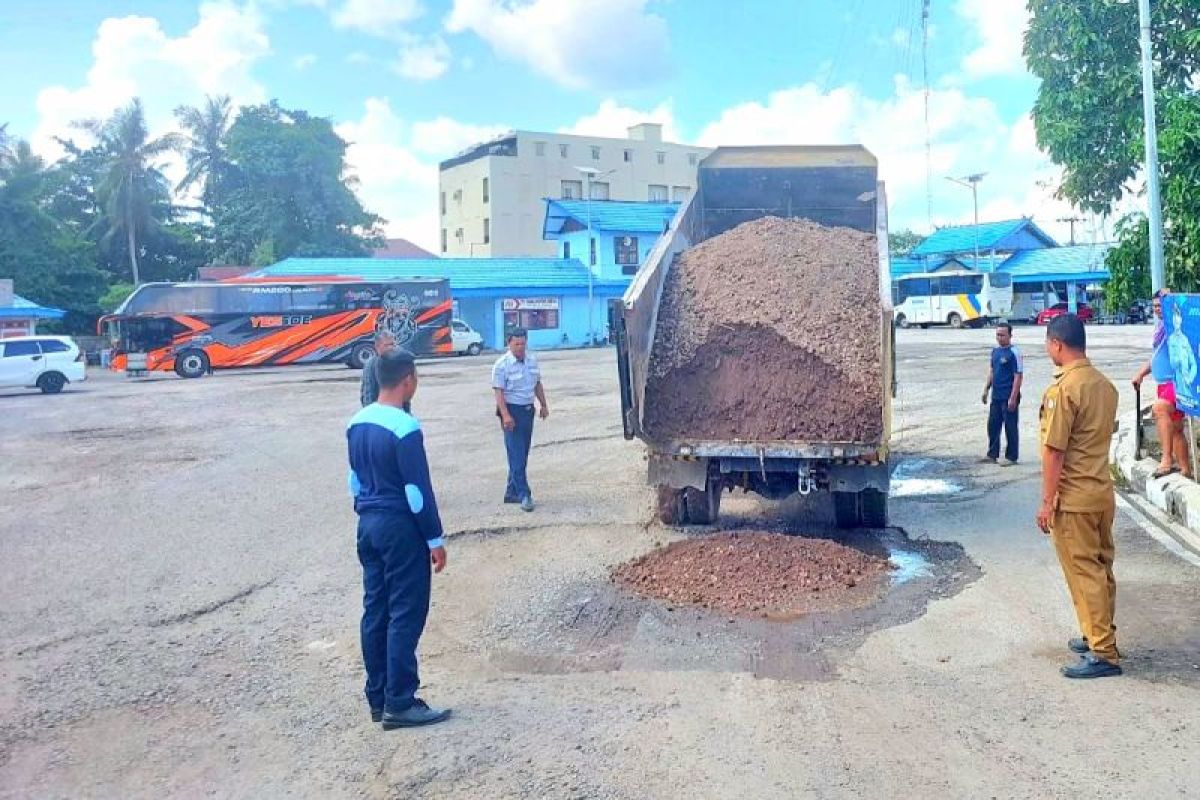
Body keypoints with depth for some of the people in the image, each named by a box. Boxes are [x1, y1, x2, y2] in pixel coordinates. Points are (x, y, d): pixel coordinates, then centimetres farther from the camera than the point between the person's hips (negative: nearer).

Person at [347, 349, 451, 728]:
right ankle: (400, 704, 3)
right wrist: (435, 539, -10)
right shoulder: (405, 428, -19)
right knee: (405, 615, -1)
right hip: (401, 527, -8)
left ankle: (378, 698, 20)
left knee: (375, 611, 12)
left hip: (368, 525, 8)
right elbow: (418, 490, -17)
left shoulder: (357, 423, 6)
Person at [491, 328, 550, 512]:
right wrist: (505, 415, -24)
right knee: (516, 455, -8)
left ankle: (512, 493, 20)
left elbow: (538, 384, 21)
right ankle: (524, 495, -8)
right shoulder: (502, 364, -11)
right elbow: (498, 392, -16)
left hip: (528, 410, 7)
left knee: (523, 455, 10)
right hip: (512, 410, -7)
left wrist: (543, 405, 19)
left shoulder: (532, 360, 9)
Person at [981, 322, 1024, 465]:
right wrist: (986, 389, 15)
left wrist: (1013, 398, -19)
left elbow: (1018, 376, -15)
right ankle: (992, 454, 23)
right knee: (992, 425, 12)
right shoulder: (995, 350, 10)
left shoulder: (1014, 353, -13)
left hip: (1009, 398, -7)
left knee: (1010, 427, 2)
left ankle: (1011, 457, 12)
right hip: (996, 396, 7)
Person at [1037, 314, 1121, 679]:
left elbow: (1054, 451, -18)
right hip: (1102, 492, 8)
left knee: (1084, 573, -2)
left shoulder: (1063, 389, -19)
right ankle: (1100, 636, 28)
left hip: (1073, 499, -8)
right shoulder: (1105, 384, 6)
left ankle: (1103, 654, 3)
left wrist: (1047, 502, -13)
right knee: (1101, 569, 16)